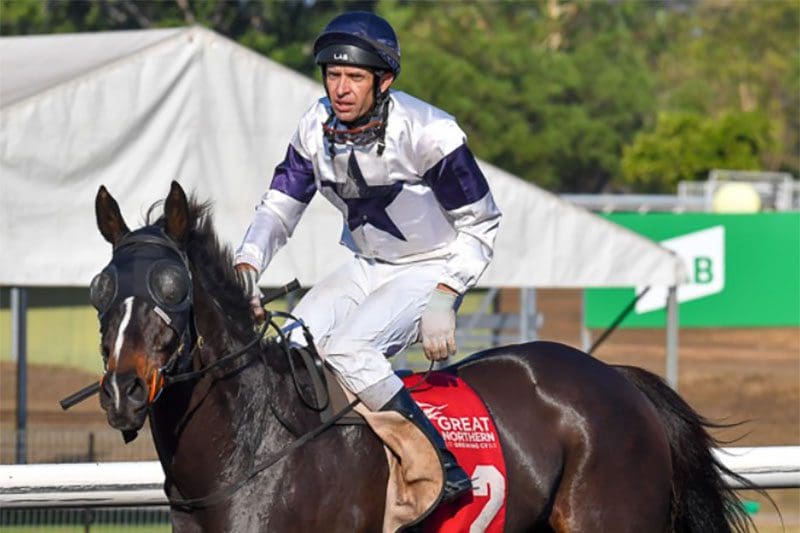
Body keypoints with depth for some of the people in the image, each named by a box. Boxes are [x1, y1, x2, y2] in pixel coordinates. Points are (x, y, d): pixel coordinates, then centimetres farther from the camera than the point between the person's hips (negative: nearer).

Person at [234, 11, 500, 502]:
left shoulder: (429, 133, -23)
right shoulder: (318, 127, -7)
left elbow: (480, 224, -15)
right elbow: (280, 205, 2)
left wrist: (444, 298, -26)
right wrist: (247, 265, -18)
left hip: (432, 271, -6)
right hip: (366, 268, 6)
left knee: (346, 348, -28)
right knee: (293, 345, -13)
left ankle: (445, 468, -25)